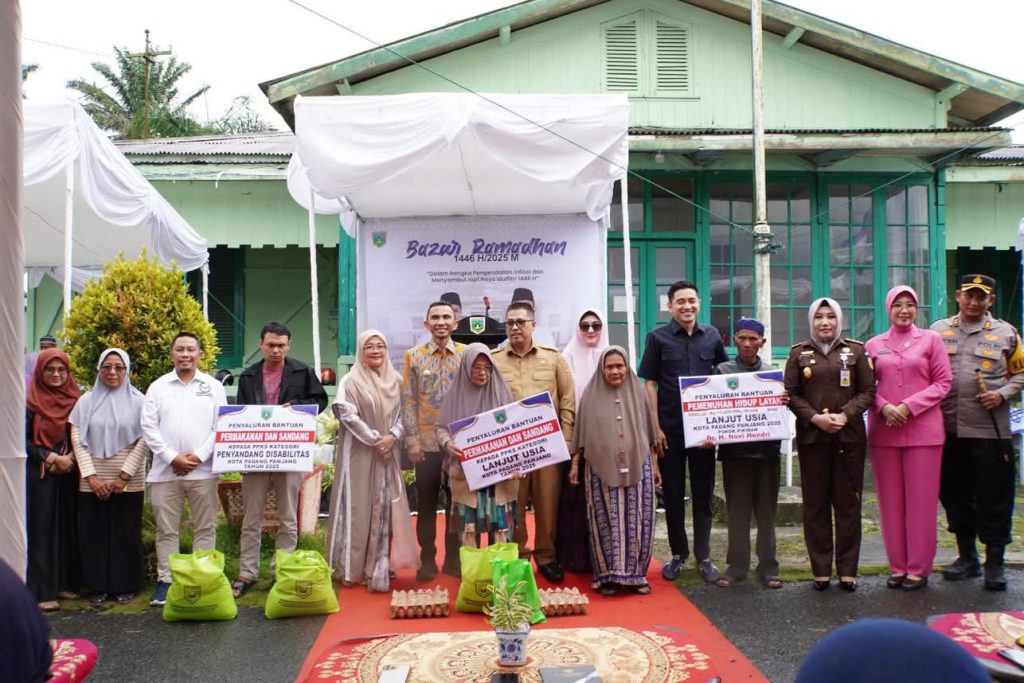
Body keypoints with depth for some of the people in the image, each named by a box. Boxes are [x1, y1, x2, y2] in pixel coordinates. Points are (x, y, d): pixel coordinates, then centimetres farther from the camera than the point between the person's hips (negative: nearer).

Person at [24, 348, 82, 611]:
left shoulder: (75, 399, 6)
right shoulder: (30, 401, -4)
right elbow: (24, 440, -6)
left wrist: (70, 457, -6)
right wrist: (52, 458, -12)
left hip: (68, 473, 4)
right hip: (38, 475, -4)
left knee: (67, 527, 7)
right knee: (41, 529, -1)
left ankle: (65, 583, 17)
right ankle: (42, 590, 3)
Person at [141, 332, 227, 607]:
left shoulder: (213, 387, 6)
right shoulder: (158, 386, 7)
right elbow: (149, 427, 1)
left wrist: (199, 456, -10)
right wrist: (172, 457, -9)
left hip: (203, 470, 0)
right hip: (165, 470, 0)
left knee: (204, 528, 5)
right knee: (166, 529, 6)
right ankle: (165, 581, 15)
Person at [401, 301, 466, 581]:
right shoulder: (413, 356, 2)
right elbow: (408, 401, 0)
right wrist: (412, 440, -7)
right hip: (427, 443, 0)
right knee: (426, 503, 5)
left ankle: (454, 558, 20)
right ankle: (427, 559, 18)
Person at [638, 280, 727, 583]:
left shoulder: (712, 336, 5)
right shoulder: (658, 337, -2)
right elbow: (650, 384, -3)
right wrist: (655, 428, -8)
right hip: (670, 428, -2)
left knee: (703, 492, 8)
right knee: (673, 493, 8)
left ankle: (703, 557, 18)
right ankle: (678, 554, 21)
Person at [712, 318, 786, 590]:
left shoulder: (772, 372, 9)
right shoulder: (722, 371, 6)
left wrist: (784, 401, -15)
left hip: (767, 448, 1)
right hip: (734, 449, -1)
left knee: (766, 510, 6)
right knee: (737, 510, 4)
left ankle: (768, 566, 14)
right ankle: (737, 564, 12)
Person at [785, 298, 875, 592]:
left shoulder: (855, 350, 6)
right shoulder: (799, 352, 7)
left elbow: (868, 391, 3)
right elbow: (791, 394, 3)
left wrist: (845, 415, -12)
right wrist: (815, 418, -12)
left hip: (849, 436, 0)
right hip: (811, 437, 1)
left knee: (848, 503, 2)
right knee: (815, 504, 3)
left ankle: (847, 570, 12)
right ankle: (821, 570, 12)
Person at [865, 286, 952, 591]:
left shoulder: (930, 339, 5)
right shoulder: (874, 345, 9)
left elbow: (943, 382, 0)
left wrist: (908, 406, -11)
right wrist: (884, 407, -11)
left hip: (923, 429, -2)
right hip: (883, 431, 2)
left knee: (921, 501, 1)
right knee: (890, 501, 5)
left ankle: (919, 568, 10)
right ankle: (898, 566, 15)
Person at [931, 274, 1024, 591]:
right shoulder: (938, 330, 8)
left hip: (990, 430, -2)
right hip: (949, 429, 2)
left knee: (993, 498, 2)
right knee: (954, 494, 11)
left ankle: (994, 562, 14)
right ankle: (967, 556, 26)